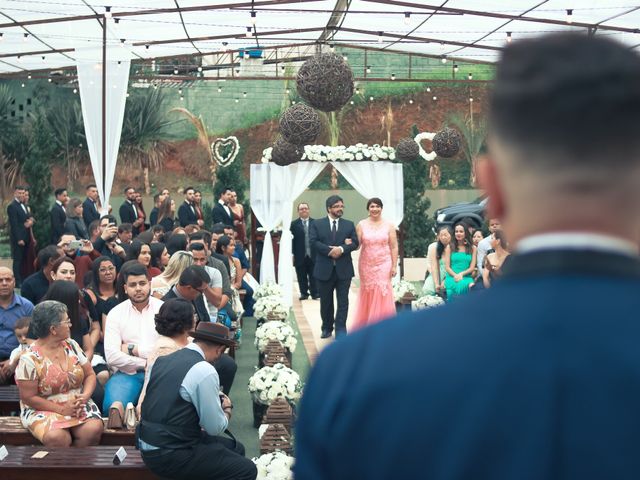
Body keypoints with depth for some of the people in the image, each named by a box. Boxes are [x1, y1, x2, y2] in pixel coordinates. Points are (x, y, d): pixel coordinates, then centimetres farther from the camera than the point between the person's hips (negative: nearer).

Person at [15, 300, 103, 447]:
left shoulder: (71, 345, 5)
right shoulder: (29, 358, -11)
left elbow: (90, 375, 10)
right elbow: (29, 398, -10)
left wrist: (85, 395, -11)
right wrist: (61, 410, -16)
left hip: (78, 405, 4)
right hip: (44, 410, -4)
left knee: (94, 429, -25)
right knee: (57, 437, -34)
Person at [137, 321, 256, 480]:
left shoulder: (162, 360, 6)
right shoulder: (204, 371, -18)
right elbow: (215, 428, -11)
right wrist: (227, 409, 10)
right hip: (170, 456, -9)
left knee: (236, 448, 17)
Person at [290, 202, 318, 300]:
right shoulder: (294, 224, 1)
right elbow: (291, 240, -2)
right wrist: (292, 254, -7)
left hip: (313, 255, 0)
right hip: (300, 256, 0)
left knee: (313, 276, 4)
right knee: (302, 277, 6)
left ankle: (314, 293, 11)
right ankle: (304, 293, 16)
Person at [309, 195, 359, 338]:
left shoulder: (349, 225, 9)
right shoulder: (317, 224, 4)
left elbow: (355, 243, -1)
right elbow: (314, 242, -7)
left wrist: (342, 249, -19)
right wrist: (330, 251, -19)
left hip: (344, 269, 0)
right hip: (324, 269, 0)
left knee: (343, 301, -2)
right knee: (326, 301, 10)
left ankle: (340, 329, 2)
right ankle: (327, 328, 23)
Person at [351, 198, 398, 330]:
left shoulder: (389, 225, 1)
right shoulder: (361, 225, 2)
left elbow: (394, 247, 0)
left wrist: (394, 266, -5)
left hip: (384, 264, -1)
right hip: (366, 265, 1)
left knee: (382, 294, -4)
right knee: (367, 294, 6)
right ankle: (366, 324, 17)